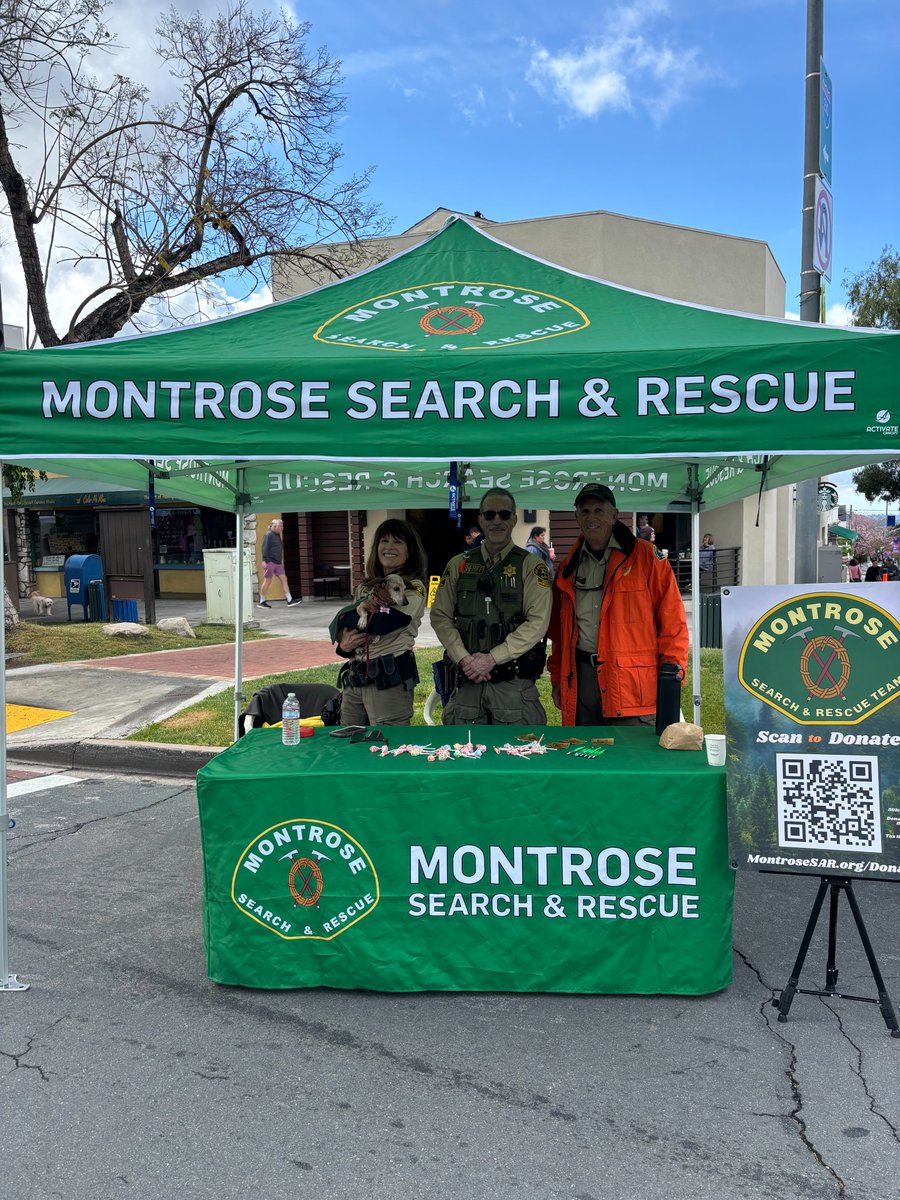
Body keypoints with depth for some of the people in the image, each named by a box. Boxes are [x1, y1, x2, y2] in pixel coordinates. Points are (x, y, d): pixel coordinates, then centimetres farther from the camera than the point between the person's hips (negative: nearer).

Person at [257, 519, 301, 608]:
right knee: (267, 581, -2)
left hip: (277, 563, 9)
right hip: (270, 562, -9)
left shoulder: (277, 535, 16)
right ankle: (261, 602, 8)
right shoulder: (268, 535, -11)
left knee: (284, 579, 1)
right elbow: (265, 549, -16)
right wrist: (266, 561, -20)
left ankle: (290, 601, -1)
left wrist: (281, 561, 19)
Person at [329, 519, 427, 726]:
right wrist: (343, 646, -7)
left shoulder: (413, 587, -3)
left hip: (390, 680, -6)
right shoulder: (365, 587, 16)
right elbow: (338, 627, 16)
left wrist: (347, 617, -1)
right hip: (355, 678, 6)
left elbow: (382, 623, -18)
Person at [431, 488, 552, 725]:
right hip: (465, 680, 3)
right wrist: (463, 658, -8)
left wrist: (492, 658, -14)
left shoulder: (532, 566, 1)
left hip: (513, 682, -3)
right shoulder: (458, 565, 10)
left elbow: (537, 621, -9)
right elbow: (440, 616, 7)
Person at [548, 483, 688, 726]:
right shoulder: (569, 566, 14)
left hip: (632, 683, -4)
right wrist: (557, 677, 14)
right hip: (580, 678, 5)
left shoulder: (645, 557, -1)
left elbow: (672, 621, -4)